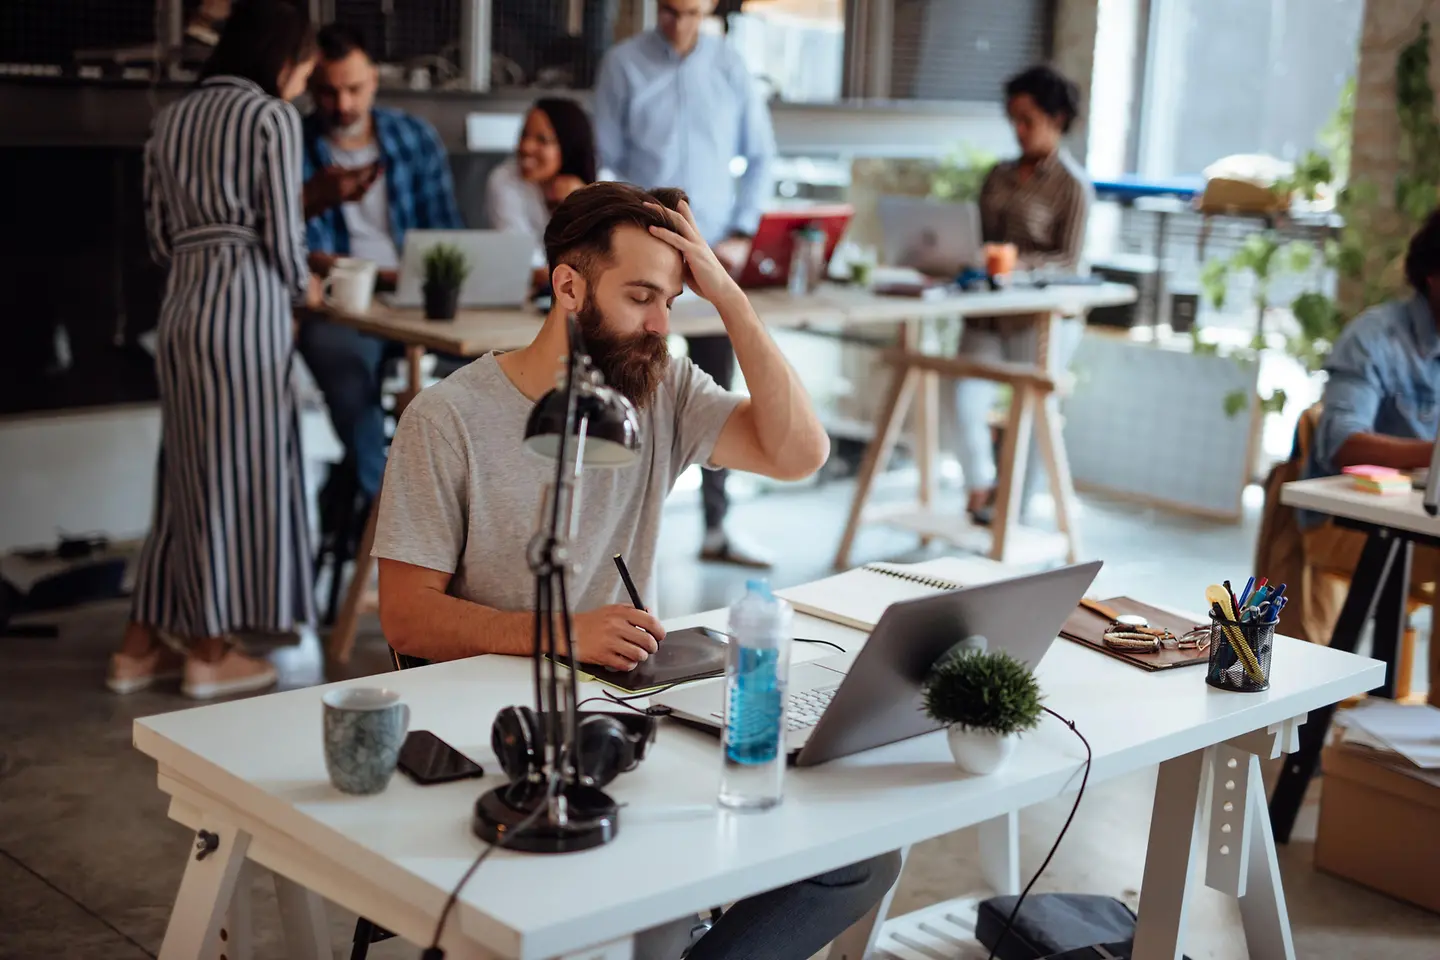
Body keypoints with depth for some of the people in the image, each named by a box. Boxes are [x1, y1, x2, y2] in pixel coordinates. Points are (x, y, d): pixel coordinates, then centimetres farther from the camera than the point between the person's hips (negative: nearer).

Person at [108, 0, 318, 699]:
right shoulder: (272, 117, -6)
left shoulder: (172, 118, 14)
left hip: (182, 303, 7)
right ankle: (209, 653, 8)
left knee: (189, 472, 14)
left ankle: (142, 645, 18)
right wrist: (301, 288, 10)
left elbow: (159, 234, 13)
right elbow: (280, 232, -8)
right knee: (233, 471, 1)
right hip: (244, 304, -7)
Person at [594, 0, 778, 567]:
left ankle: (716, 526, 14)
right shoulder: (624, 65, -1)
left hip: (713, 255, 2)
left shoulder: (729, 66, 4)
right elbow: (605, 162, 0)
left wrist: (741, 234, 1)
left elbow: (760, 155, 9)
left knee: (715, 389, 6)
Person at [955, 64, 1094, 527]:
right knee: (966, 400, -16)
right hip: (988, 311, 5)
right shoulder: (999, 176, 17)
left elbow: (1068, 260, -9)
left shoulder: (1073, 185, -2)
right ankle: (979, 497, -5)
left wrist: (1017, 263, -25)